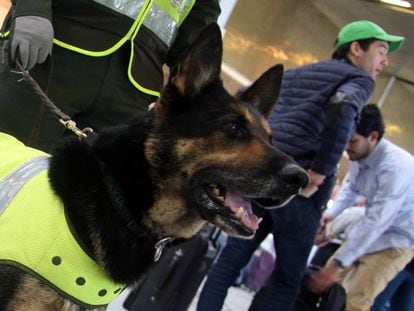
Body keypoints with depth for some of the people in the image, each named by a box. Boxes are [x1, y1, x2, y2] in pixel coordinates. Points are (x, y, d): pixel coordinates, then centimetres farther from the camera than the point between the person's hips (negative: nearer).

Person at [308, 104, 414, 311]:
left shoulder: (396, 167, -32)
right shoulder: (359, 155, -8)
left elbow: (376, 223, -33)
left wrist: (338, 264, -32)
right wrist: (332, 212, -2)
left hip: (397, 239, -8)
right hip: (369, 228, 8)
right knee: (328, 282, 6)